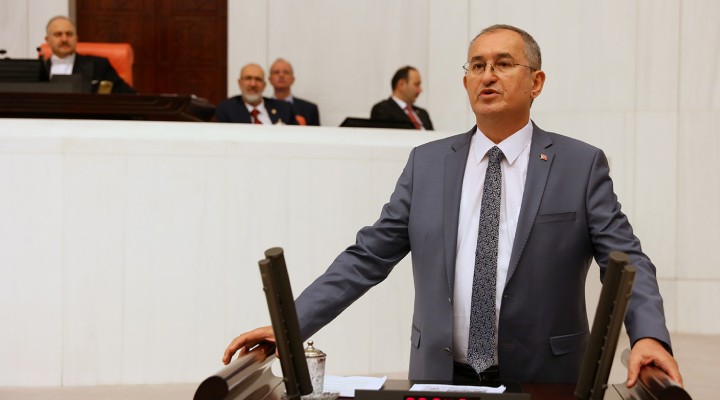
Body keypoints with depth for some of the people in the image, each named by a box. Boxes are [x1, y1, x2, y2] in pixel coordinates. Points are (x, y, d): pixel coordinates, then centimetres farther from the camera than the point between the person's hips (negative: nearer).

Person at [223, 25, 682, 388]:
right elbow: (368, 257, 3)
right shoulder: (427, 164, 5)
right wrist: (289, 325, -5)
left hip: (543, 381, -2)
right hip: (442, 378, 2)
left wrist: (649, 336, -24)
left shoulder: (582, 164, -1)